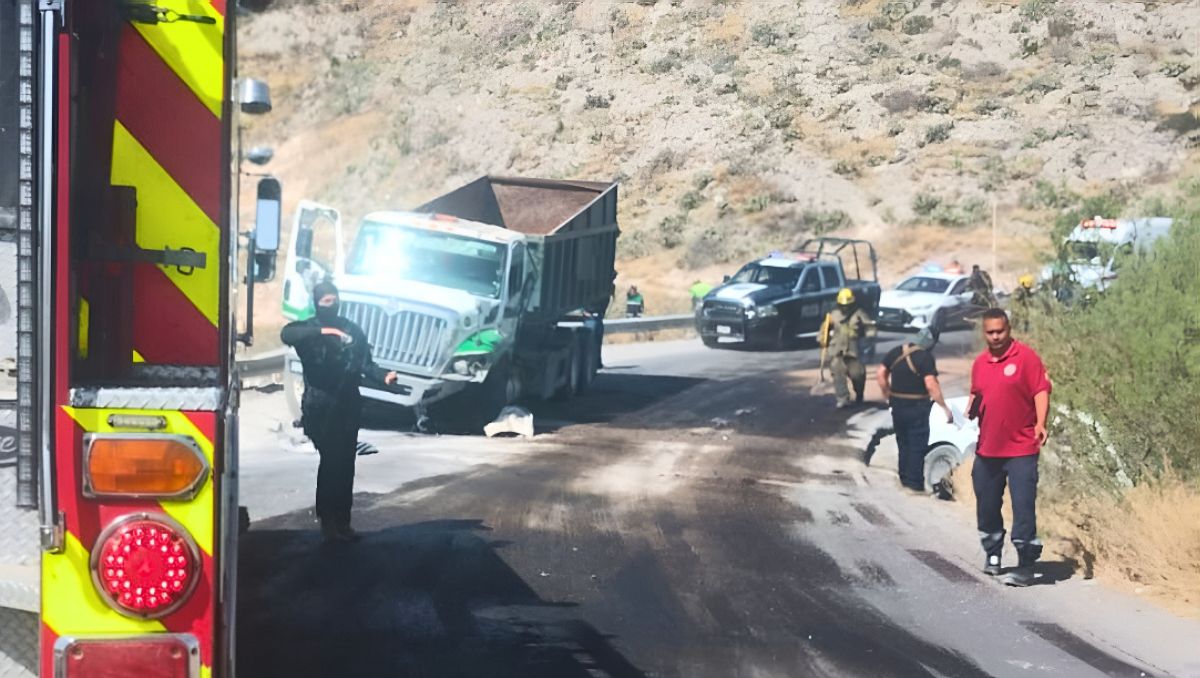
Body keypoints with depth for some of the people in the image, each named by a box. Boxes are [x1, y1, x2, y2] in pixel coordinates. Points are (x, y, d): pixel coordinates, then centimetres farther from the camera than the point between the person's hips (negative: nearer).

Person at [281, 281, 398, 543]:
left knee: (345, 465, 6)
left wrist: (383, 375, -13)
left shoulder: (352, 330, 13)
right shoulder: (307, 329, 3)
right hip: (320, 407, -4)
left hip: (348, 406, 4)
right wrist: (321, 331, -30)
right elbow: (287, 334, -20)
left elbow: (365, 364, 7)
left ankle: (342, 521, 16)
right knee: (331, 461, -12)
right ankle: (329, 522, -5)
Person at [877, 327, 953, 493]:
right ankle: (915, 483, 3)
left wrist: (887, 395, 17)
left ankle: (904, 478, 27)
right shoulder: (926, 358, -16)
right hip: (917, 408, -6)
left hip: (897, 406, 6)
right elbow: (931, 386, -23)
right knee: (917, 446, 2)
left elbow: (880, 374, 8)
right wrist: (945, 407, -19)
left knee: (903, 443, 19)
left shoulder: (896, 352, 4)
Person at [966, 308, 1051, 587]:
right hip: (987, 449, 6)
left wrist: (1040, 423, -25)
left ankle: (1025, 566, -2)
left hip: (1021, 449, -6)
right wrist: (969, 412, 1)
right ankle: (992, 554, 35)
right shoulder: (980, 363, 10)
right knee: (987, 507, 15)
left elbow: (1041, 391, -12)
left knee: (1023, 508, -7)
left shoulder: (1026, 357, -7)